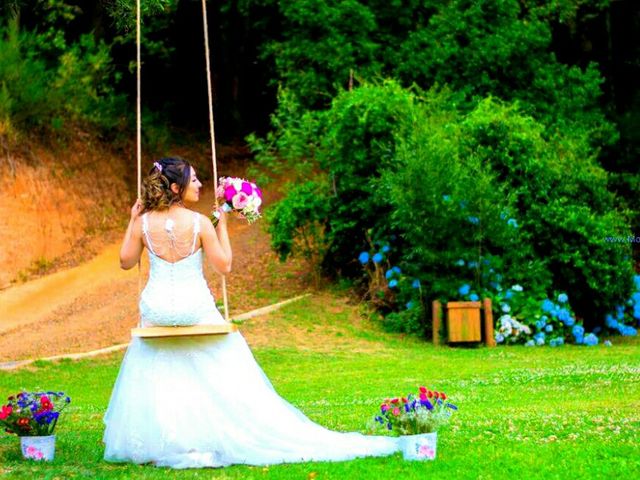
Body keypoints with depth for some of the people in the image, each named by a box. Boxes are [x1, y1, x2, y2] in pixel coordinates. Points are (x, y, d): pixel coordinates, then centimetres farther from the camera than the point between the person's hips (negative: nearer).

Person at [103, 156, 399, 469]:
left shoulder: (144, 222, -5)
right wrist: (222, 224, 0)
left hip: (156, 310, 3)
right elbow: (224, 265, -7)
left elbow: (126, 261, 7)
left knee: (153, 379, 18)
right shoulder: (200, 223, -13)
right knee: (220, 377, 12)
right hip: (196, 309, -3)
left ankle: (151, 442, 21)